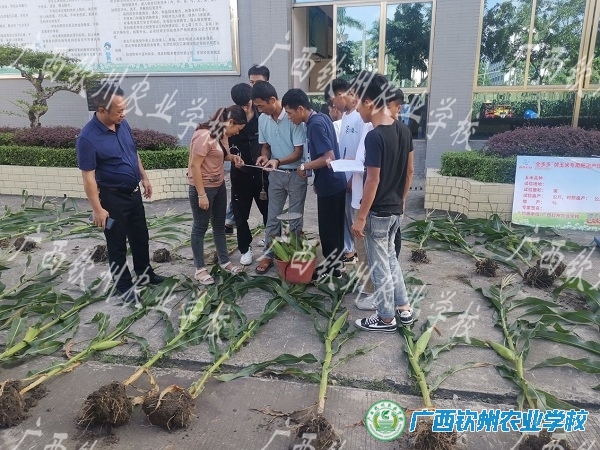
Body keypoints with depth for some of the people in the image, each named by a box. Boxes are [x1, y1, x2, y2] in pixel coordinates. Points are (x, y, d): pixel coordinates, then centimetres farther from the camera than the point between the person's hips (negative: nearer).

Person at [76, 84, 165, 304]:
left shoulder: (122, 124, -2)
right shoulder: (88, 138, -23)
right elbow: (88, 177, -20)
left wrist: (144, 178, 17)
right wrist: (97, 209, -19)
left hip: (133, 192, 7)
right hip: (112, 197, -7)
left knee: (140, 236, 20)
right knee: (117, 244, 9)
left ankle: (145, 274, 39)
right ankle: (124, 286, 25)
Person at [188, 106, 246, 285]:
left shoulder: (222, 134, 4)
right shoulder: (204, 136, -24)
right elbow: (195, 166, -24)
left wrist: (232, 157, 1)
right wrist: (201, 194, -24)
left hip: (219, 185, 9)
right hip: (203, 187, -9)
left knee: (219, 225, 17)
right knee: (200, 227, 4)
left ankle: (224, 261, 32)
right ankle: (200, 269, 16)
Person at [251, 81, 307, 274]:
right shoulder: (262, 119, -2)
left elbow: (299, 152, -17)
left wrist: (278, 161, -32)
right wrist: (264, 156, -13)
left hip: (296, 174, -5)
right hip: (276, 175, 5)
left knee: (295, 218, 8)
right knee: (273, 217, 10)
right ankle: (269, 254, 22)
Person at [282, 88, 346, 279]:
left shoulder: (315, 125, -20)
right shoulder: (321, 118, 10)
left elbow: (329, 157, -26)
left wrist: (305, 166, -14)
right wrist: (311, 167, 17)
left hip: (329, 186, -10)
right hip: (335, 183, 10)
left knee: (327, 229, 3)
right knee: (335, 227, 18)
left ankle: (331, 269, 16)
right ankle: (336, 263, 30)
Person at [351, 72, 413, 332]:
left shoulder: (374, 137, -22)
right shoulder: (402, 131, 4)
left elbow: (373, 181, -22)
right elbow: (407, 171, 11)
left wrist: (360, 217, -16)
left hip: (378, 212, -8)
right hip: (395, 209, 9)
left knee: (379, 265, 6)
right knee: (389, 257, 23)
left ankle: (386, 318, 21)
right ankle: (403, 308, 31)